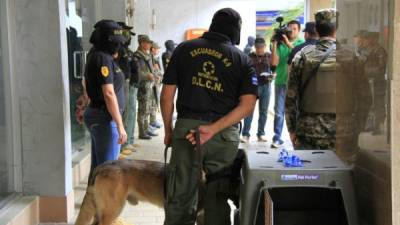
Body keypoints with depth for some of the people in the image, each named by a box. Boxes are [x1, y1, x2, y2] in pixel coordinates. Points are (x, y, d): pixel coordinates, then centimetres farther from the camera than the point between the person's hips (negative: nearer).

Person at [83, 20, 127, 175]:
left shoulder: (95, 56, 13)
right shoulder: (103, 59, -17)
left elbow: (86, 83, 26)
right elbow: (109, 94, -23)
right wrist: (120, 126, -22)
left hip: (95, 114, 10)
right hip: (106, 119, -10)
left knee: (97, 167, 16)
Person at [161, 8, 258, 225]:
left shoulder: (184, 49, 6)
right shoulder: (242, 58, 5)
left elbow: (167, 96, 4)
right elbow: (247, 105, -6)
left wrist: (168, 130, 14)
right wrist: (214, 129, -11)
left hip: (186, 128, 1)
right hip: (224, 135, 0)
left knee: (179, 199, 9)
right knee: (217, 200, 12)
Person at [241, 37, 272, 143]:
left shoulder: (269, 56, 6)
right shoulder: (250, 56, 2)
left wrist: (271, 77, -10)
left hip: (266, 86, 2)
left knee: (263, 111, 5)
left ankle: (261, 134, 13)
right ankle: (245, 134, -3)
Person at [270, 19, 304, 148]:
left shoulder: (302, 44, 7)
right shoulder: (280, 44, 7)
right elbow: (274, 62, -2)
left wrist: (289, 44, -20)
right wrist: (274, 44, -8)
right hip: (281, 81, 1)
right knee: (279, 111, -2)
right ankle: (277, 138, 0)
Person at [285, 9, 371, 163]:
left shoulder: (303, 56, -1)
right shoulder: (350, 57, -4)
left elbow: (291, 97, 0)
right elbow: (364, 98, -2)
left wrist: (292, 129, 9)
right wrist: (357, 129, 9)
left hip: (307, 133, 1)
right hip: (341, 134, -1)